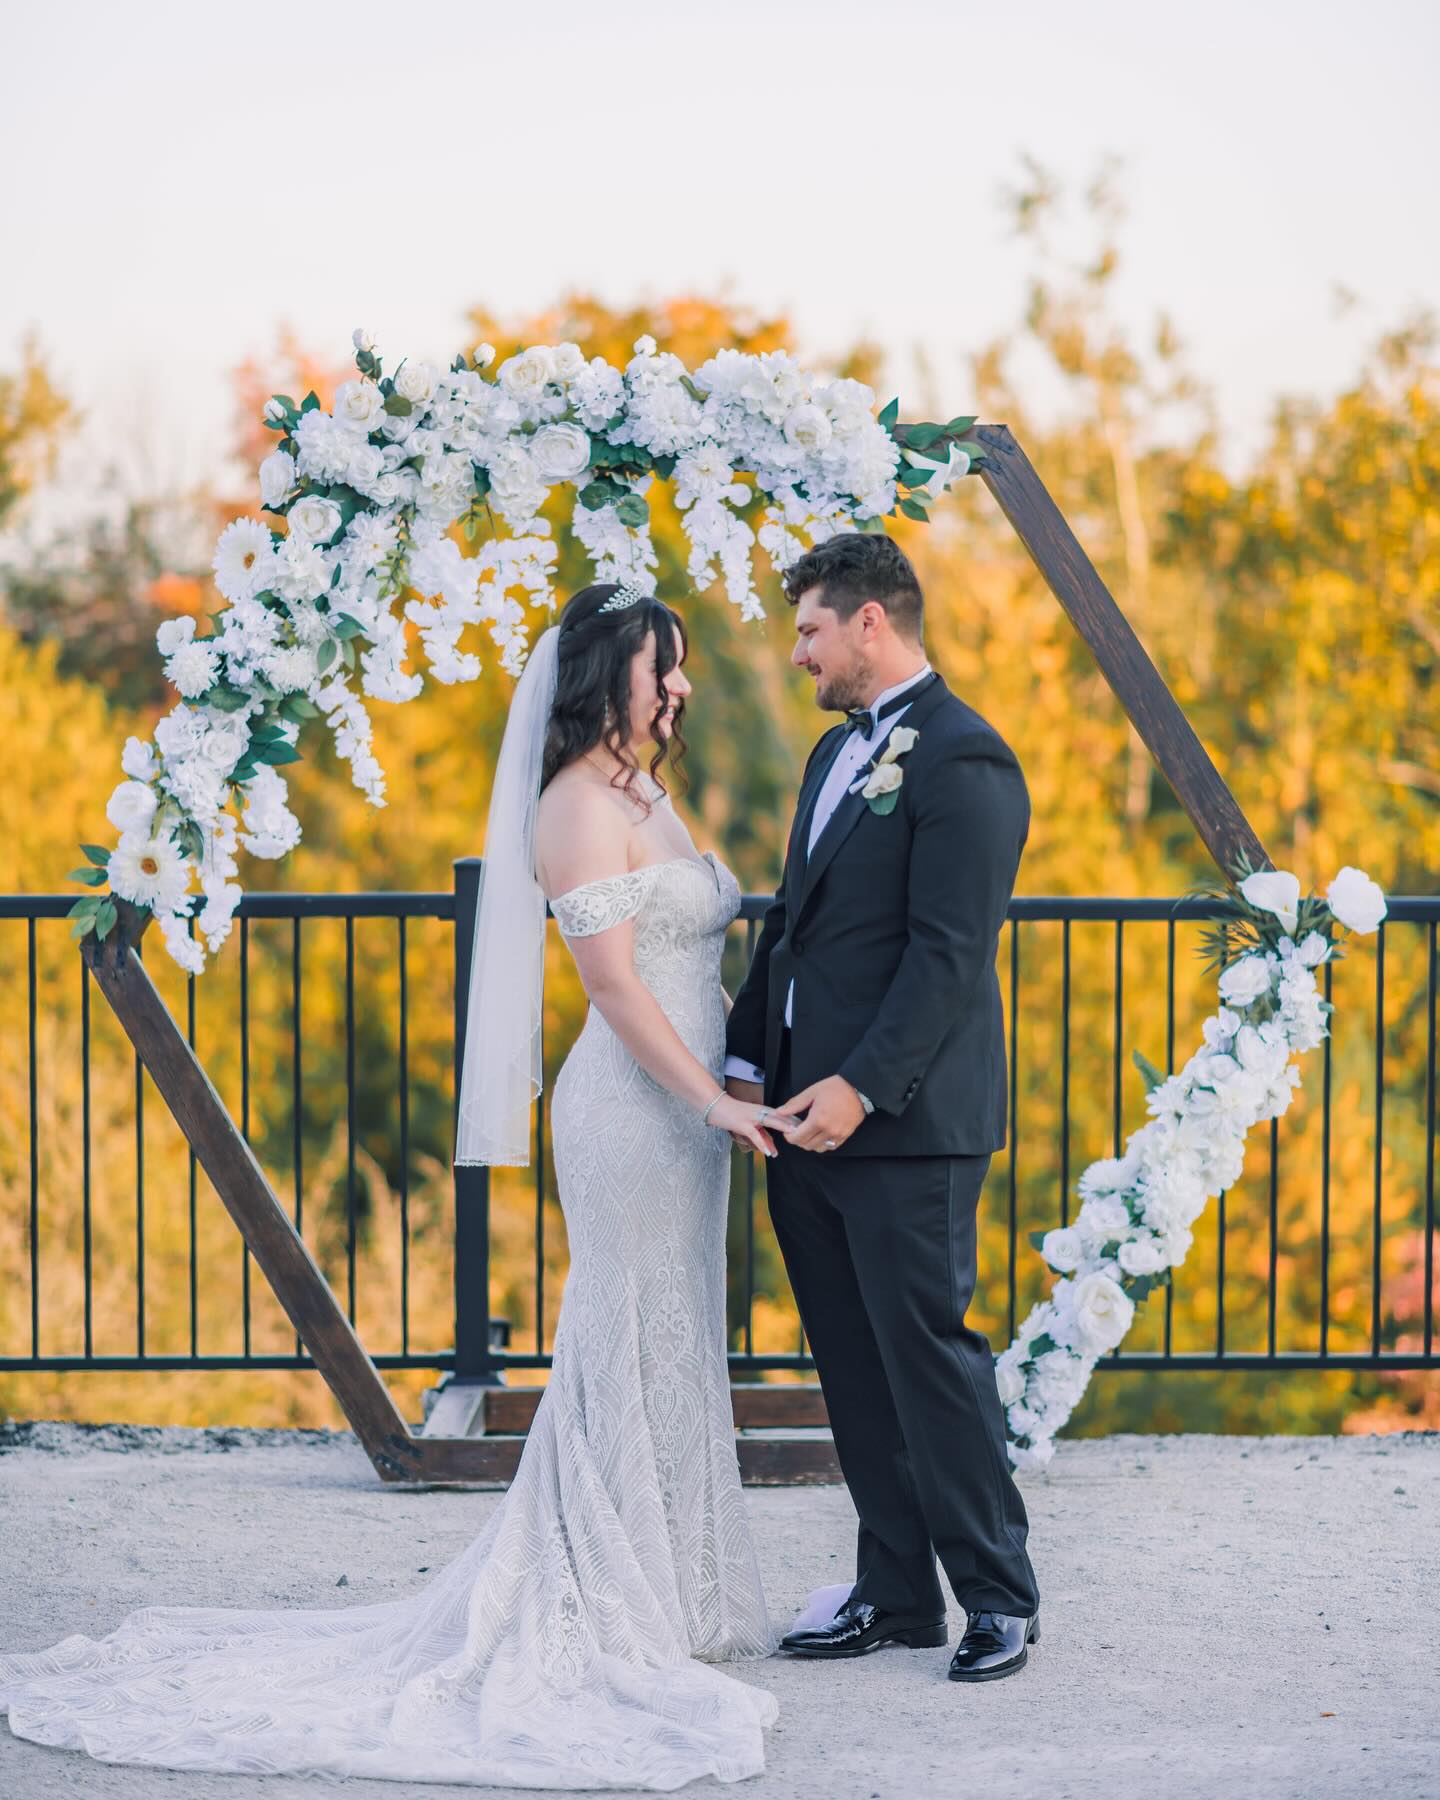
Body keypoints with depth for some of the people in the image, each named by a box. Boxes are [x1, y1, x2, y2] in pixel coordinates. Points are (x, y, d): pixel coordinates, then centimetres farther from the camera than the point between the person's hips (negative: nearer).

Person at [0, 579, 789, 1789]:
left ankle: (667, 1604, 21)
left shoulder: (644, 800, 16)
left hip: (679, 1110, 10)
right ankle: (606, 1614, 3)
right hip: (634, 1111, -10)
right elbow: (612, 976, -20)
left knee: (671, 1355, 13)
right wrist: (711, 1099, -22)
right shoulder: (581, 805, -14)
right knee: (630, 1354, -4)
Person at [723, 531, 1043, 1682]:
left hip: (907, 1124, -9)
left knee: (928, 1353, -5)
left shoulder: (962, 759, -12)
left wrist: (860, 1086, -22)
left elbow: (950, 950, -18)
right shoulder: (837, 752, 18)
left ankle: (1000, 1597, 5)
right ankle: (896, 1595, 18)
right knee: (855, 1368, 11)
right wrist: (750, 1061, 10)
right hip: (813, 1118, 9)